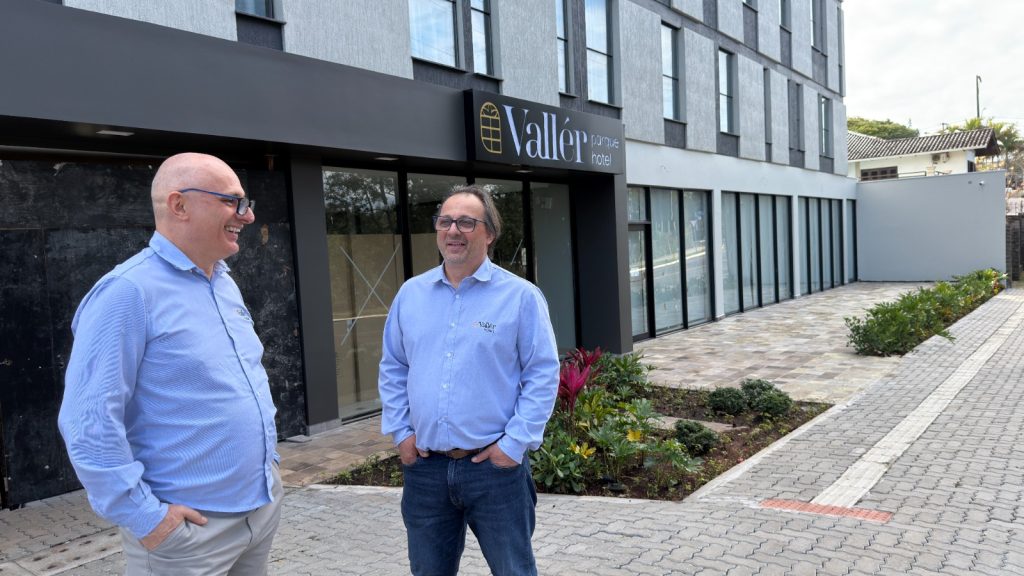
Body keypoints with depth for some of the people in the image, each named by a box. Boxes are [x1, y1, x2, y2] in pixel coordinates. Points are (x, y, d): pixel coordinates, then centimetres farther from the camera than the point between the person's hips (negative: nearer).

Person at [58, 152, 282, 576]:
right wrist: (145, 517, -19)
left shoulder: (226, 284, 9)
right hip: (190, 529, -8)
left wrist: (266, 459, 15)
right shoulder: (129, 292, -17)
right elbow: (88, 420, -21)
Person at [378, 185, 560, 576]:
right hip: (424, 467, 4)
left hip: (495, 466, -3)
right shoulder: (410, 294, 6)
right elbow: (392, 369, 13)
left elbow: (542, 374, -7)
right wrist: (400, 431, 4)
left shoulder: (521, 296, -7)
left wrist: (514, 444, -12)